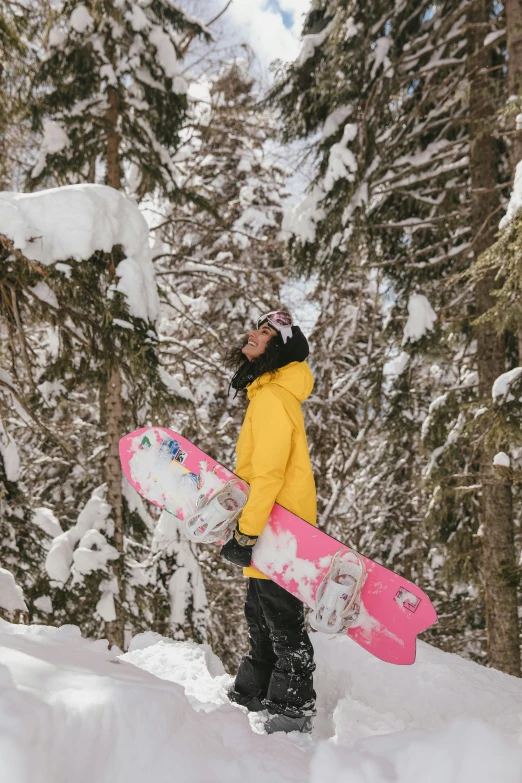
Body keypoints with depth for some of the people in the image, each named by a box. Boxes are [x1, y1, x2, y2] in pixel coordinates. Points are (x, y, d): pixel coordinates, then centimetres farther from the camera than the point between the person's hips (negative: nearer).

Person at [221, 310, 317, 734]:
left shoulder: (272, 398, -18)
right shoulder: (269, 393, 15)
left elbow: (269, 474, -24)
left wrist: (247, 533, -23)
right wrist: (248, 528, 23)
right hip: (272, 528, 10)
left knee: (281, 618, 0)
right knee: (260, 615, 20)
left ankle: (294, 708, 12)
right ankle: (252, 693, 34)